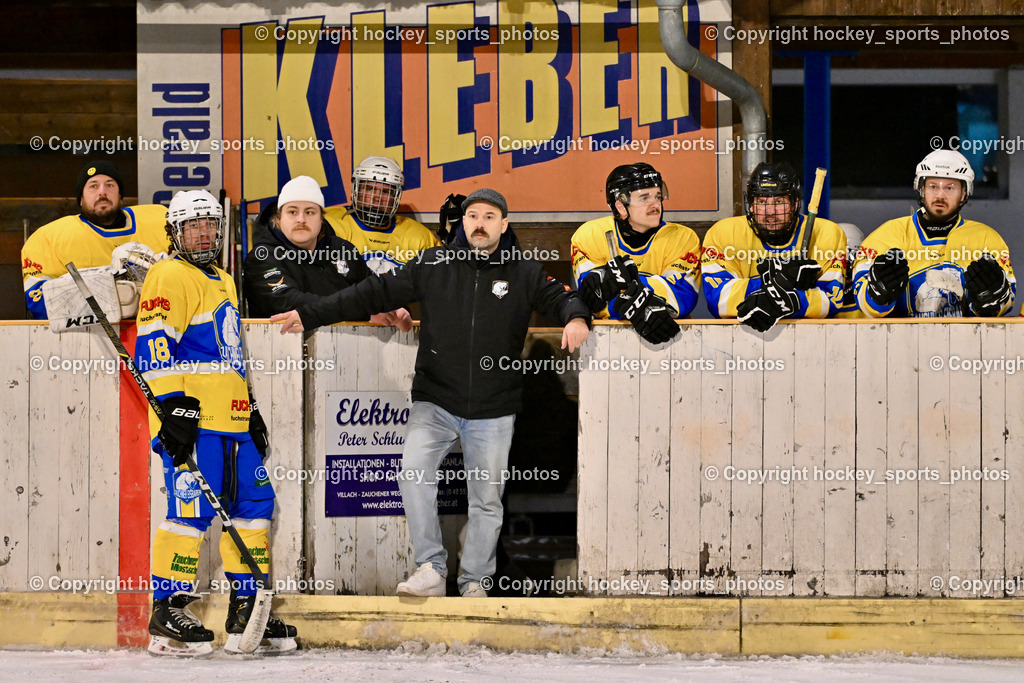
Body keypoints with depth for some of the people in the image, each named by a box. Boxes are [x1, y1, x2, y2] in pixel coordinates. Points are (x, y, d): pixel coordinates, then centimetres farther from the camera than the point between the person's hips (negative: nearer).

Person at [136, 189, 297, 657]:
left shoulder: (222, 282, 25)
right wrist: (172, 403, -22)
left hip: (232, 422, 9)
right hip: (192, 419, -9)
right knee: (192, 509, -13)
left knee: (253, 505, 7)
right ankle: (167, 617, -7)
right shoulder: (170, 276, -5)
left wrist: (250, 409, 27)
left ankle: (246, 613, 13)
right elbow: (154, 345, -15)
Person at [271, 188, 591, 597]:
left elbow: (560, 298, 8)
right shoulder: (434, 266, 3)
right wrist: (311, 315, 3)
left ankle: (475, 582, 20)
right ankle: (431, 570, -15)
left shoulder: (525, 274, 3)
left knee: (487, 498, 5)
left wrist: (576, 318, -18)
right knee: (413, 471, -21)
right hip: (434, 402, 0)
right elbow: (375, 294, 5)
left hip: (493, 411, 0)